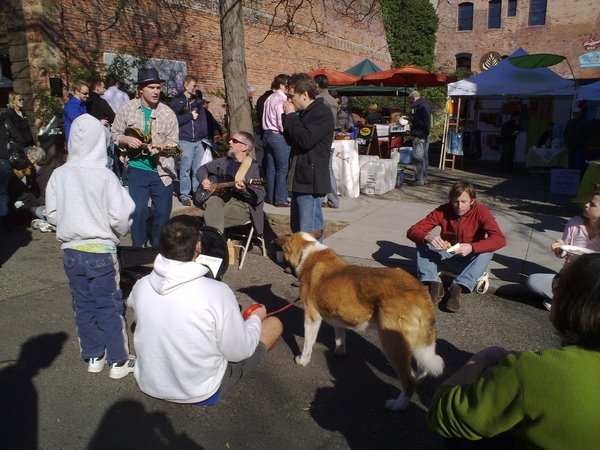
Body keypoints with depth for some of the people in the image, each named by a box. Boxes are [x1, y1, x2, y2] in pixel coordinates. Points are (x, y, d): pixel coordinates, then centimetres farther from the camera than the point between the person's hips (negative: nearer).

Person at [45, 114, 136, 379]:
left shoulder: (59, 175, -5)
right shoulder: (105, 176, -16)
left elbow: (52, 215, 2)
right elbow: (119, 217, -16)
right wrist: (122, 232, 5)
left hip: (70, 250, 4)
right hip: (100, 251, -4)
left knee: (83, 305, 16)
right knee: (109, 307, 7)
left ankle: (93, 357, 28)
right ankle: (118, 362, 16)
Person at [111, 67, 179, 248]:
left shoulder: (167, 113, 0)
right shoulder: (127, 109, 2)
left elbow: (173, 140, 0)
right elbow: (115, 135, 9)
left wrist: (160, 146, -20)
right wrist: (127, 140, -12)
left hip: (162, 169, 1)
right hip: (137, 169, -1)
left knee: (162, 213, 7)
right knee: (138, 211, -5)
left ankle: (158, 249, 28)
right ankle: (138, 249, 14)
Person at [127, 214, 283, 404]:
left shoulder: (141, 286, -14)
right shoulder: (217, 292, -29)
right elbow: (239, 352, -17)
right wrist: (255, 319, 1)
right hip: (200, 393, -5)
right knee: (274, 323, 6)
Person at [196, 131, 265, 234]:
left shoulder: (254, 167, -4)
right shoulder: (225, 160, 15)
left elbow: (259, 197, -11)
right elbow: (203, 168, 26)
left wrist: (245, 190, -29)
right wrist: (204, 180, 5)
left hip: (241, 204, -5)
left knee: (212, 218, -29)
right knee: (213, 202, -31)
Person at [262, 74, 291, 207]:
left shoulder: (269, 99, 14)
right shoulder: (281, 100, -13)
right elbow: (282, 123, -18)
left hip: (267, 134, 9)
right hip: (279, 136, -9)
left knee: (271, 168, 12)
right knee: (282, 169, -3)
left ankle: (271, 197, 19)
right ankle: (280, 199, 0)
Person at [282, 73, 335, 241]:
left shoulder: (322, 113, -13)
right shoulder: (304, 113, 16)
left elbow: (306, 140, -24)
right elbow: (291, 140, 19)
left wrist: (291, 116, -12)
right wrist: (287, 116, 6)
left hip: (310, 181, -10)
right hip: (299, 179, 10)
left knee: (310, 233, -8)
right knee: (296, 228, 18)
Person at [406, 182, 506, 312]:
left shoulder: (480, 212, -16)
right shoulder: (443, 211, -12)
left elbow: (500, 239, -30)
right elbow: (412, 231, -17)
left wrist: (471, 247, -45)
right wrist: (428, 237, -40)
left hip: (468, 261, -1)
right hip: (446, 257, 2)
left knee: (488, 249, -29)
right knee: (422, 240, -20)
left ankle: (458, 287, -38)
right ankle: (434, 285, -34)